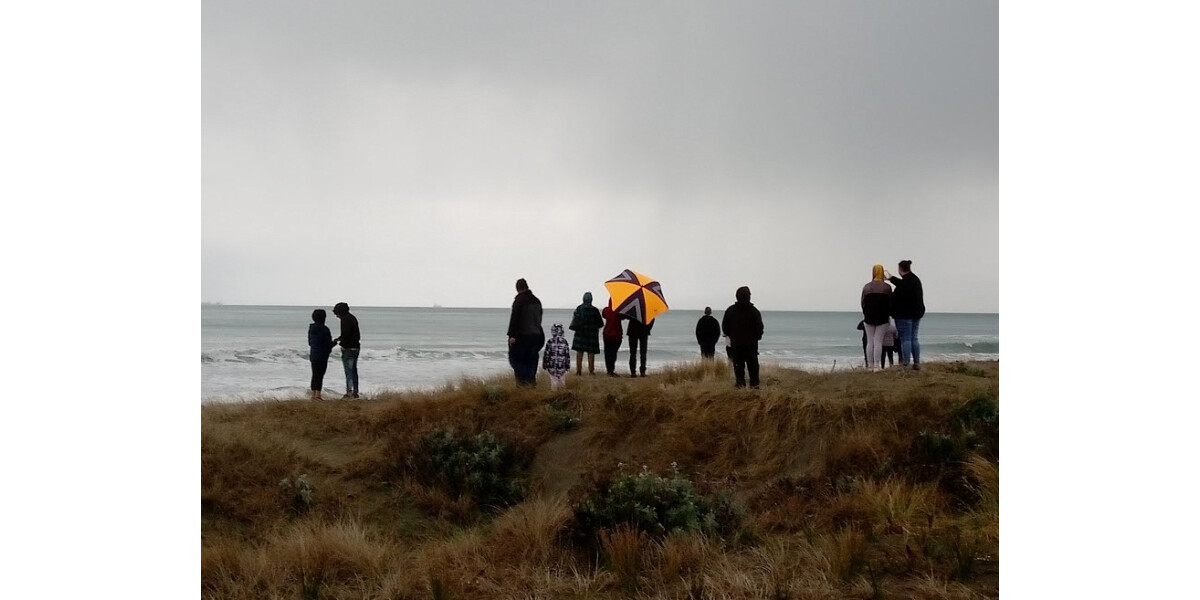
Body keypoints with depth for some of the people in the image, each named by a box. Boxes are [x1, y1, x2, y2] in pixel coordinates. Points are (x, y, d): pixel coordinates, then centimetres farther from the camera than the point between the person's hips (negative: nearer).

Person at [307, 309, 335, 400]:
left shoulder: (311, 329, 6)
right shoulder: (324, 329, -17)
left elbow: (309, 342, 13)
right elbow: (329, 343, -13)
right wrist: (333, 343, 9)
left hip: (313, 354, 7)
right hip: (322, 356, -7)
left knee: (315, 375, 14)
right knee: (320, 375, -4)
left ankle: (313, 394, 16)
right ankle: (317, 395, -6)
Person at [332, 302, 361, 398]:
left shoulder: (345, 319, -13)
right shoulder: (353, 318, 17)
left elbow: (346, 334, -24)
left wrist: (338, 339, -7)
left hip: (348, 348, -9)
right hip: (356, 347, 9)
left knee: (348, 371, -7)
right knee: (354, 370, 12)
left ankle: (349, 392, -9)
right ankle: (355, 392, 15)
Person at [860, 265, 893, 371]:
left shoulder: (866, 287, 1)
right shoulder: (887, 287, -5)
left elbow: (862, 303, 4)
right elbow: (890, 303, -2)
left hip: (869, 318, 2)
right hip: (882, 318, -2)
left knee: (870, 341, 6)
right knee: (878, 341, -3)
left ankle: (870, 365, 6)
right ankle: (876, 365, -8)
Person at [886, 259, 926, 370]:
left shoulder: (905, 281, -18)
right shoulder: (916, 279, 12)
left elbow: (898, 297, -21)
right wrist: (891, 278, 40)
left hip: (905, 314, -9)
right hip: (916, 313, 9)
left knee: (905, 339, -6)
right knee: (913, 338, 13)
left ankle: (905, 363, -8)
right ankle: (917, 363, 13)